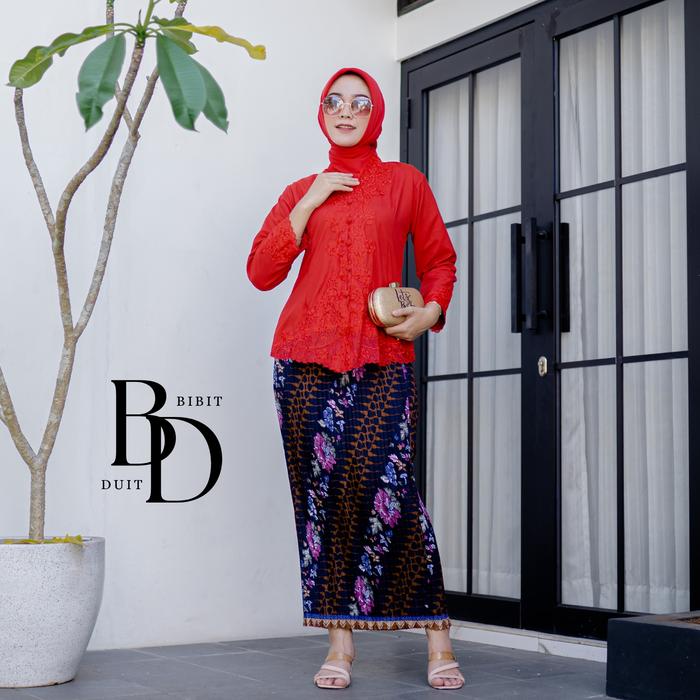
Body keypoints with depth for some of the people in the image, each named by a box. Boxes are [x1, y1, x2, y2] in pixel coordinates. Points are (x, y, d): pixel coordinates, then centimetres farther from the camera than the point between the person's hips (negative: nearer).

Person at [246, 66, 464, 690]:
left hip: (382, 361, -2)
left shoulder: (405, 182, 14)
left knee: (386, 488, -16)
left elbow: (440, 262, 17)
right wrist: (309, 202, 1)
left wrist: (430, 311, -3)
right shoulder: (302, 192, 18)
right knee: (321, 493, -3)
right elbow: (262, 271, 7)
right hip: (307, 358, 3)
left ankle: (438, 636, -5)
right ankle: (340, 642, 4)